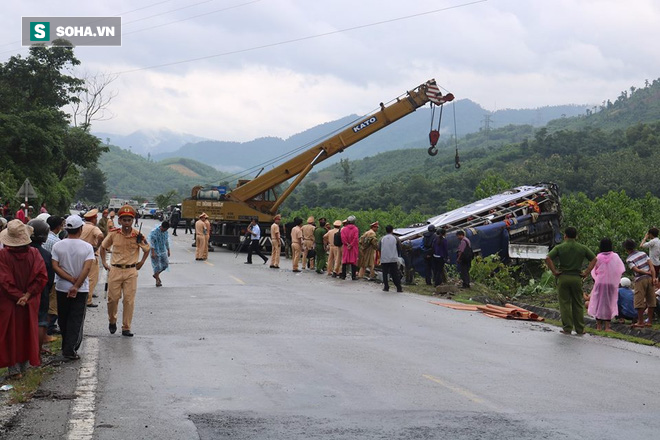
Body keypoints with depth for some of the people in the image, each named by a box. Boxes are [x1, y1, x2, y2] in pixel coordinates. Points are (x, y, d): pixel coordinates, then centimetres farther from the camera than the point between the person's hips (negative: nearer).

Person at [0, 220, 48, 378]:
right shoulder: (34, 253, -11)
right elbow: (42, 277, -15)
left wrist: (18, 296, -11)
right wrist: (27, 295, -13)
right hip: (30, 303, 2)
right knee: (27, 332, 17)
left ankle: (14, 368, 12)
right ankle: (24, 364, 28)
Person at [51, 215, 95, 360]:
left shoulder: (58, 246, -4)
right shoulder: (87, 247, -9)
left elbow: (55, 266, -11)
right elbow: (87, 268, -19)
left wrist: (71, 279, -12)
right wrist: (76, 285, -17)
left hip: (62, 288, 2)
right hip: (81, 290, -2)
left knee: (63, 319, 15)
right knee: (76, 320, 3)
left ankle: (66, 347, 24)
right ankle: (70, 349, -6)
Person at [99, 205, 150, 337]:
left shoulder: (138, 236, -5)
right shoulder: (113, 234, -2)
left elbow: (147, 249, 13)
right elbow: (103, 247, 15)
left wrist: (141, 262, 7)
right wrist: (104, 262, 10)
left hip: (131, 271, -1)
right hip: (115, 270, 1)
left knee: (129, 300, -1)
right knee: (113, 298, 3)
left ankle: (126, 328, 6)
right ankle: (112, 321, 29)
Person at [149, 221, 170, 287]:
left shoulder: (165, 231, 5)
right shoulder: (154, 231, -17)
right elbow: (151, 242, -19)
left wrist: (168, 250, 19)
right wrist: (153, 252, -23)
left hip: (163, 251, 7)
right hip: (156, 251, -7)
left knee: (165, 264, 9)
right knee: (157, 266, -3)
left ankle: (156, 274, 30)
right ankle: (157, 281, 7)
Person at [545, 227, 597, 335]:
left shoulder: (559, 248, -2)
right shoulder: (583, 248, 5)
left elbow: (548, 258, -14)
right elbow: (594, 259, 3)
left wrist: (554, 271, -7)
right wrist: (586, 272, 3)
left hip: (563, 277, -2)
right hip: (577, 278, 2)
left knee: (565, 303, 3)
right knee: (578, 304, 10)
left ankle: (567, 328, 2)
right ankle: (580, 329, 12)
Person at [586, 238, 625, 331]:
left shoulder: (598, 257, -6)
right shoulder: (615, 256, -5)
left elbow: (594, 271, 1)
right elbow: (621, 269, 2)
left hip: (600, 282, 0)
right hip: (611, 283, 0)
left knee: (599, 303, 9)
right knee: (609, 303, 6)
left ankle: (599, 326, 10)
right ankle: (607, 326, 2)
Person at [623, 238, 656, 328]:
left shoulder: (629, 259, -4)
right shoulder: (643, 253, 10)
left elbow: (636, 270, -14)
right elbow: (651, 266, 2)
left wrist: (647, 273, -4)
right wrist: (653, 277, -3)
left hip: (640, 280, -5)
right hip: (649, 278, 5)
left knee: (639, 302, 2)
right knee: (651, 301, 9)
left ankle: (640, 322, 4)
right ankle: (650, 321, 13)